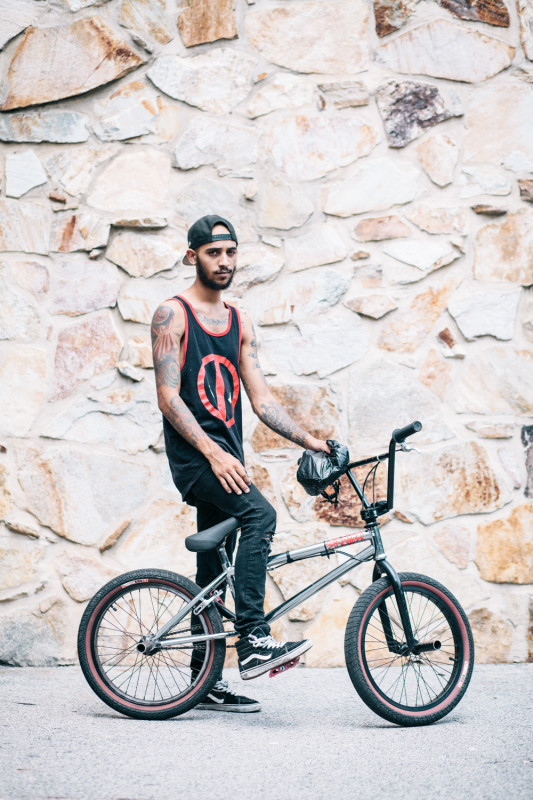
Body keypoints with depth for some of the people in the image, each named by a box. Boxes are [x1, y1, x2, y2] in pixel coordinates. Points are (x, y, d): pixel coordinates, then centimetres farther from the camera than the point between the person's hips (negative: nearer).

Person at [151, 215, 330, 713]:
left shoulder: (239, 323, 17)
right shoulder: (172, 315, -3)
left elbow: (261, 400, 14)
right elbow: (168, 398, -12)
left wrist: (308, 440, 0)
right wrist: (213, 452, -22)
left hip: (225, 456, 7)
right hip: (193, 452, -7)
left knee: (215, 569, 8)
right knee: (259, 515, -28)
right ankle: (252, 642, -29)